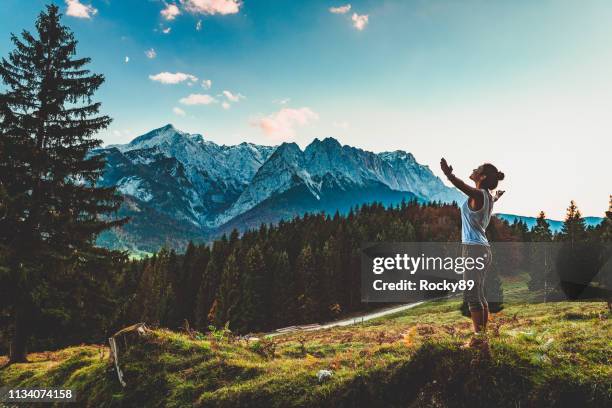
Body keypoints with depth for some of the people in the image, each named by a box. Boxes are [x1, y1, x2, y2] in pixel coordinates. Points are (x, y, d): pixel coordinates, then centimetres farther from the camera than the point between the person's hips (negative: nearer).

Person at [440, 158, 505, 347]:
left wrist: (449, 175, -53)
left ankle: (478, 337, -5)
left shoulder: (478, 194, -13)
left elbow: (464, 187, -36)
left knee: (471, 295, -7)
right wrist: (497, 196, 62)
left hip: (474, 249, -9)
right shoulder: (488, 197, 13)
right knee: (479, 295, 14)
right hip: (483, 249, 9)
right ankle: (482, 335, 21)